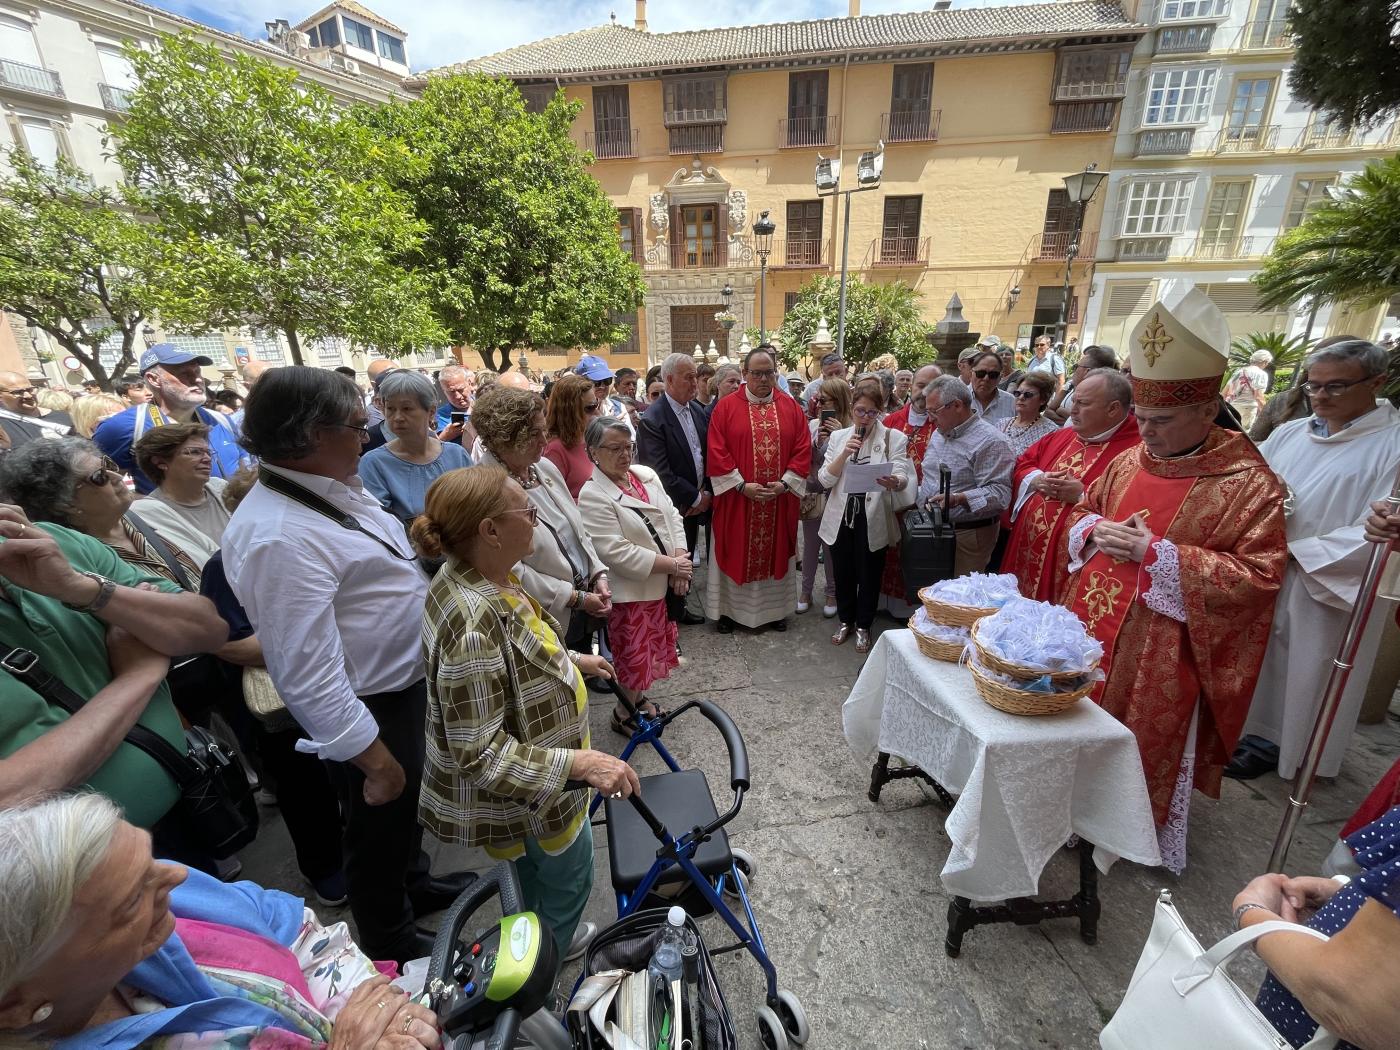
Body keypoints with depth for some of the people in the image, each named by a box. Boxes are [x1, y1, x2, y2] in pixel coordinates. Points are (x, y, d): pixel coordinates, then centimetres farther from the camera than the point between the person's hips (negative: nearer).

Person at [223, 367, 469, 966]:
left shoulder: (330, 490, 0)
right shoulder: (278, 536, -30)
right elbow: (308, 676, -29)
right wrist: (374, 761, -23)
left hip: (406, 683, 8)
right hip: (370, 710, -8)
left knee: (409, 803, 30)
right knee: (381, 822, 18)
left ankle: (414, 883, 58)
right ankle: (392, 945, 46)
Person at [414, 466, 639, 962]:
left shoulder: (482, 576, -10)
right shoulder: (474, 626, -39)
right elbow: (479, 754, -32)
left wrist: (569, 659, 12)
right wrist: (579, 763, -35)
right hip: (527, 792, -8)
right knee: (568, 875, 21)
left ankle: (553, 937, 60)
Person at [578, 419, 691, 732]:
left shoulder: (646, 474, 2)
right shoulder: (592, 497, -20)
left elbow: (672, 515, 4)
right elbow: (618, 553, -25)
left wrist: (680, 559, -11)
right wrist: (672, 565, -20)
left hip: (664, 583, 7)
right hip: (630, 590, -7)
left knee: (652, 647, 23)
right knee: (633, 655, 10)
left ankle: (638, 696, 47)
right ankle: (624, 712, 35)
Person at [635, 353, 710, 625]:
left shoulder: (699, 411, 5)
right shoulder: (652, 419, -17)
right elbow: (660, 473, -21)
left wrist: (706, 494, -3)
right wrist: (695, 498, -14)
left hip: (698, 502, 7)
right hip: (672, 507, -6)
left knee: (686, 560, 18)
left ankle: (679, 607, 36)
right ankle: (670, 614, 25)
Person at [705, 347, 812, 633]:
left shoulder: (791, 408, 5)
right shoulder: (726, 407, -3)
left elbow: (803, 450, 1)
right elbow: (717, 453, -8)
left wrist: (785, 483, -10)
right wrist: (741, 485, -15)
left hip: (780, 500, 2)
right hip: (736, 499, -2)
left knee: (775, 553, 12)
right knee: (735, 553, 7)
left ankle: (774, 608, 28)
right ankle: (728, 608, 23)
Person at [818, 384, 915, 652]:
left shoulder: (894, 438, -2)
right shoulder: (838, 436, 6)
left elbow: (903, 478, -13)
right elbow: (825, 479, -2)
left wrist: (895, 482, -37)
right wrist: (845, 453, -15)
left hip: (873, 517, -2)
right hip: (841, 515, 2)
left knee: (869, 574, 8)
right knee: (843, 572, 13)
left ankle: (863, 625, 28)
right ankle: (845, 620, 34)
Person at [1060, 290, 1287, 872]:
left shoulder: (1249, 483, -13)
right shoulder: (1129, 461, 4)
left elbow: (1258, 575, -15)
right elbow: (1082, 512, 16)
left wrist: (1157, 553, -23)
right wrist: (1096, 529, -8)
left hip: (1162, 646, -5)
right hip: (1095, 624, 6)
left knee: (1148, 739, 11)